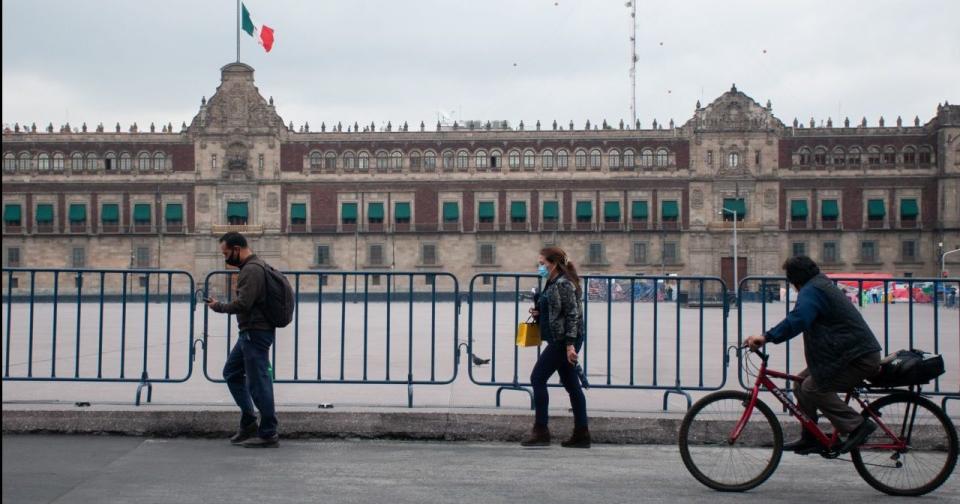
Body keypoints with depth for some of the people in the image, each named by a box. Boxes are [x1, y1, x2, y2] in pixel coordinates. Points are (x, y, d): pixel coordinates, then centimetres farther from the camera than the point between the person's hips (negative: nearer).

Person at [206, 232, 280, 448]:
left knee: (258, 382, -5)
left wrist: (218, 306, -10)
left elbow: (243, 304, -24)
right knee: (232, 373, 18)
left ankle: (268, 434, 3)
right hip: (250, 333, 11)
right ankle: (248, 423, 22)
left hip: (256, 333, -11)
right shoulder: (254, 266, 16)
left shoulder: (251, 270, -18)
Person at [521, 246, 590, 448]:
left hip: (563, 341, -10)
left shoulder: (563, 284, -14)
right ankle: (581, 434, 12)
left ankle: (541, 431, -3)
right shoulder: (553, 284, 16)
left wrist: (570, 344, -23)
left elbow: (572, 315, -19)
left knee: (538, 378, -7)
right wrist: (538, 313, 6)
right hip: (559, 341, 10)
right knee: (571, 384, 9)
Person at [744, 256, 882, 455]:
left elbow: (798, 319, -32)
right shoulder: (824, 285, 20)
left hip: (858, 357, -10)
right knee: (801, 382, 10)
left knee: (812, 388, -14)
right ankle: (810, 438, 16)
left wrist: (767, 337, -37)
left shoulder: (811, 291, -13)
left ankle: (858, 425, -8)